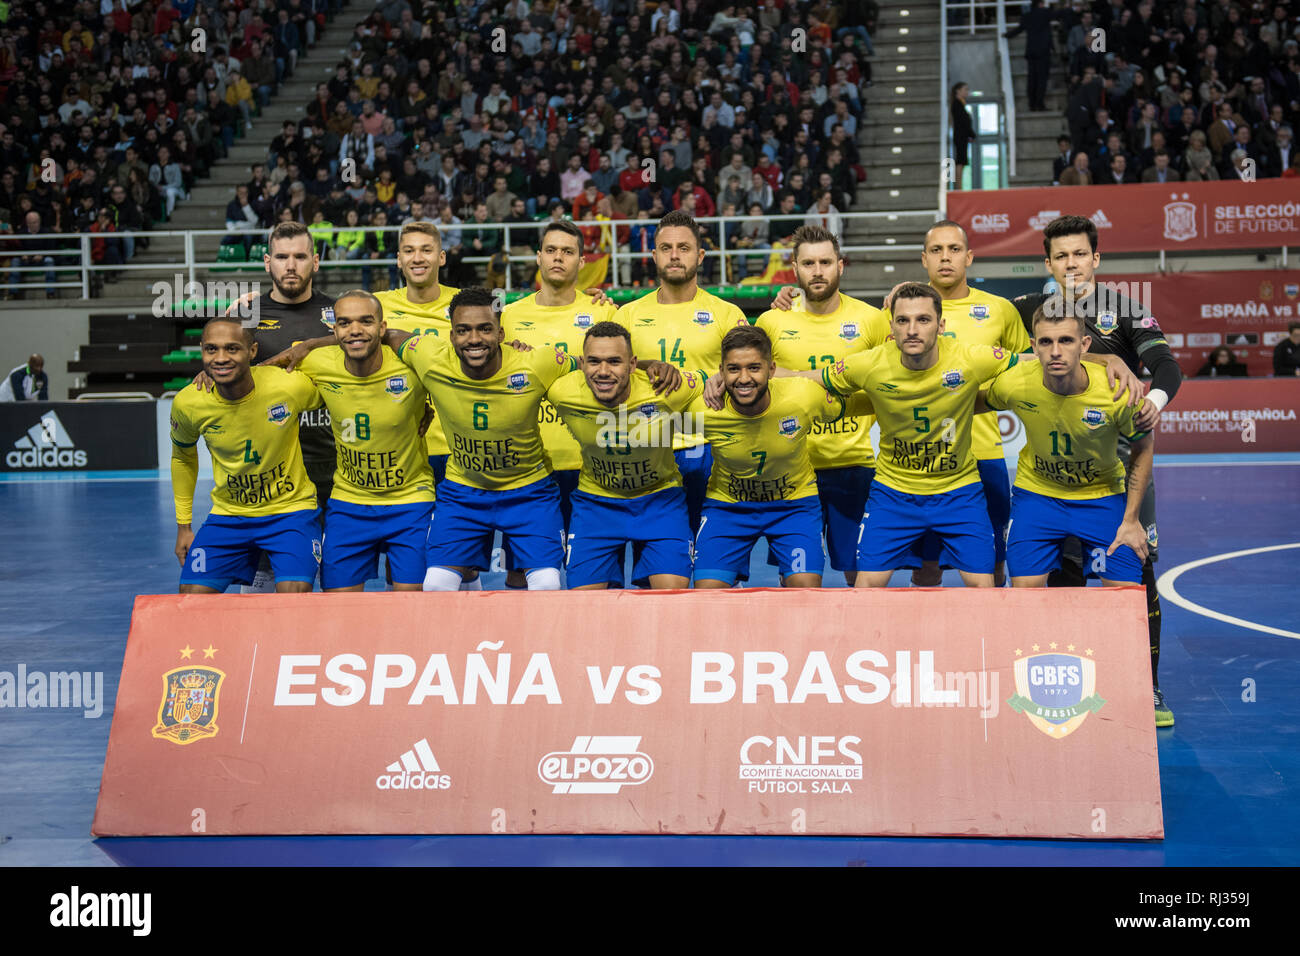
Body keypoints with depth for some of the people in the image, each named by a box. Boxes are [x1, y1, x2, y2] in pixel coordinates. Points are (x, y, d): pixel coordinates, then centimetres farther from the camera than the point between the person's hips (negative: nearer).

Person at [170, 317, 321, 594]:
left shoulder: (291, 387, -22)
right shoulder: (187, 403, -13)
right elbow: (182, 457, 9)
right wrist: (183, 525, 10)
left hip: (291, 509, -2)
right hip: (227, 515, 2)